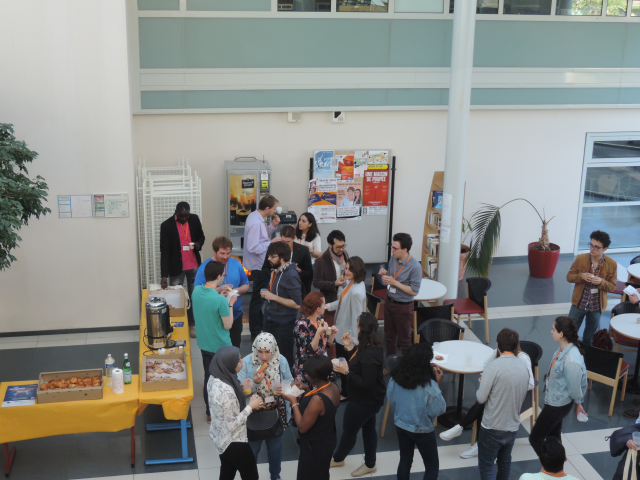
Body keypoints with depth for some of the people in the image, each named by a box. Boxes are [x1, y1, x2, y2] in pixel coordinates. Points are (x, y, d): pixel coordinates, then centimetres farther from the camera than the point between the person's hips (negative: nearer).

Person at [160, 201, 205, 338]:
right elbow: (164, 251, -16)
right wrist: (164, 275, -21)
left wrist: (199, 244, -14)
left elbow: (201, 236, 12)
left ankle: (192, 325, 25)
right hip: (176, 267, -3)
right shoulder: (166, 225, -14)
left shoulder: (194, 219, -4)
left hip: (194, 265, 3)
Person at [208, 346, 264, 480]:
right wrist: (251, 406, -18)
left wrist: (240, 390, -2)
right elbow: (232, 425, -27)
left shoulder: (214, 379, -8)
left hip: (221, 437, 8)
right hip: (233, 440, -8)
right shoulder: (226, 391, -36)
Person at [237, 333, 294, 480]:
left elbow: (289, 381, 1)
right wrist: (254, 382, -35)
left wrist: (284, 388, -20)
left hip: (276, 413, 3)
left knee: (275, 447, 24)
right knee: (252, 449, 17)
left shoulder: (281, 361, -14)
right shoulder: (246, 362, -21)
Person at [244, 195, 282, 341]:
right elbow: (253, 248, -29)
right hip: (258, 266, -10)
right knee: (258, 299, 2)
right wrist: (271, 242, -21)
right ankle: (256, 334, 13)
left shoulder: (256, 217, 4)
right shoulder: (255, 222, -26)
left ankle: (259, 327, 37)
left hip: (260, 265, 10)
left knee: (259, 298, 22)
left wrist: (273, 226, 2)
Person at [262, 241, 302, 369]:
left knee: (285, 358, 6)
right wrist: (267, 294, 6)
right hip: (271, 320, 9)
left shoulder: (291, 276, -22)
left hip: (283, 324, -9)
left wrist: (273, 297, -23)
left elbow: (297, 304, -24)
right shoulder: (276, 271, 5)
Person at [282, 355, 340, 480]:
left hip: (314, 448, -7)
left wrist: (294, 402, -18)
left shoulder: (317, 399, -37)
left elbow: (302, 427, -26)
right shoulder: (332, 387, -11)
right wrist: (307, 390, -3)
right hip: (326, 442, 8)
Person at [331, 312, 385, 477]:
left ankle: (337, 459, 38)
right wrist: (350, 347, -4)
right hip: (369, 398, 9)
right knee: (368, 428, 22)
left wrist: (346, 372, -28)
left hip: (364, 400, -9)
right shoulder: (368, 346, -4)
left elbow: (366, 384, -32)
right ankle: (370, 464, 39)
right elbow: (357, 363, 6)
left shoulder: (370, 355, -35)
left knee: (349, 429, 14)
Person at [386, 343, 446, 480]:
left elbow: (391, 399, 3)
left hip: (401, 426, 5)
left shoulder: (396, 378, -14)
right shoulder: (429, 386, -30)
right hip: (422, 431, -5)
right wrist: (437, 384, -15)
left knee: (405, 461, 23)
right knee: (432, 465, 16)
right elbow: (439, 410, -18)